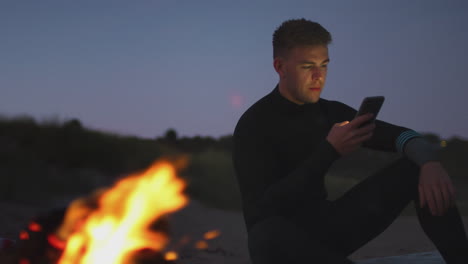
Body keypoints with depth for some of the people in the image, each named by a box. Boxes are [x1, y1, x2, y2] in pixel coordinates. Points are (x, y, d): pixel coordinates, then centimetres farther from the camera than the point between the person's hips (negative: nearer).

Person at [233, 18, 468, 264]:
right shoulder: (253, 124, -15)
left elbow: (399, 135, -1)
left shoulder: (329, 112, 3)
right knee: (268, 237, -45)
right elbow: (266, 206, -24)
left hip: (325, 226, 6)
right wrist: (330, 150, -29)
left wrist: (430, 163, -26)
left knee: (417, 168, -6)